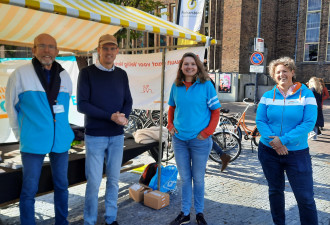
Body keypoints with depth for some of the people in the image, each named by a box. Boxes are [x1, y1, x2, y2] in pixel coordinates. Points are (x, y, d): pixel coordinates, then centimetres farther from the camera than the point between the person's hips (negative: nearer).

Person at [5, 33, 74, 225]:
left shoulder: (64, 76, 5)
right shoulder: (21, 74, -5)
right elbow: (11, 107, 3)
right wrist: (21, 135, 6)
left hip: (61, 141, 4)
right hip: (33, 142, -4)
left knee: (62, 185, 15)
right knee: (29, 189, 4)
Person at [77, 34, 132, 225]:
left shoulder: (121, 74, 9)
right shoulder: (87, 73, -4)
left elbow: (128, 102, 9)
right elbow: (82, 104, -11)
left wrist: (124, 117, -13)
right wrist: (111, 116, -17)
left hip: (117, 136, 4)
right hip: (95, 136, -4)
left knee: (114, 180, 11)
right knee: (94, 181, 0)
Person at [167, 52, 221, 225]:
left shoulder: (206, 85, -6)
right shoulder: (176, 86, 4)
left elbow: (215, 111, -3)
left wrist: (207, 132, -11)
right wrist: (170, 125, 3)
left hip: (200, 140, -3)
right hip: (179, 139, 3)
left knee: (198, 178, 10)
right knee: (185, 177, 14)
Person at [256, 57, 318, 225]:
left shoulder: (306, 94, -4)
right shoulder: (268, 96, 3)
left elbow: (309, 123, -13)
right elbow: (260, 121, -3)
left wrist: (283, 140, -19)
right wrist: (273, 140, -18)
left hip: (297, 153, -2)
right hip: (269, 152, 3)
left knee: (305, 197, -1)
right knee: (275, 190, 17)